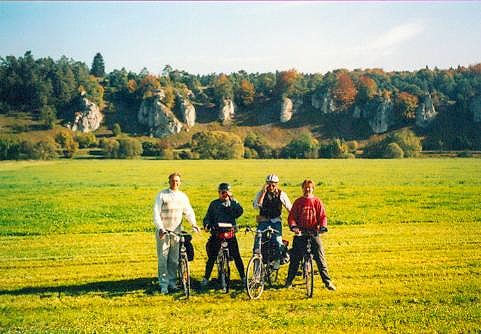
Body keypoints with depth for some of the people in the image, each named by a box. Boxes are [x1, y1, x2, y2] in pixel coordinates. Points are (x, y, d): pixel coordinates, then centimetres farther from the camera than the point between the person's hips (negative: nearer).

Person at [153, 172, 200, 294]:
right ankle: (163, 284, 4)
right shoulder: (162, 195, -3)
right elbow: (156, 213, -9)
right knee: (163, 259, -2)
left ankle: (172, 282, 19)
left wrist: (194, 224, -10)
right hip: (163, 231, -3)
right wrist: (160, 228, -21)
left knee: (174, 259, 8)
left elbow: (189, 211, 8)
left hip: (177, 231, 3)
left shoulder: (183, 196, 9)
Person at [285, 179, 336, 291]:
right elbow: (292, 216, 2)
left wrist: (323, 226, -18)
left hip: (314, 233, -1)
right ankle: (289, 281, 17)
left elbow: (323, 216, 1)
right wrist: (293, 226, -17)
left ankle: (327, 281, 4)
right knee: (295, 258, 4)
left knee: (320, 258, -4)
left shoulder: (317, 202, 5)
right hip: (300, 233, 1)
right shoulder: (298, 202, 6)